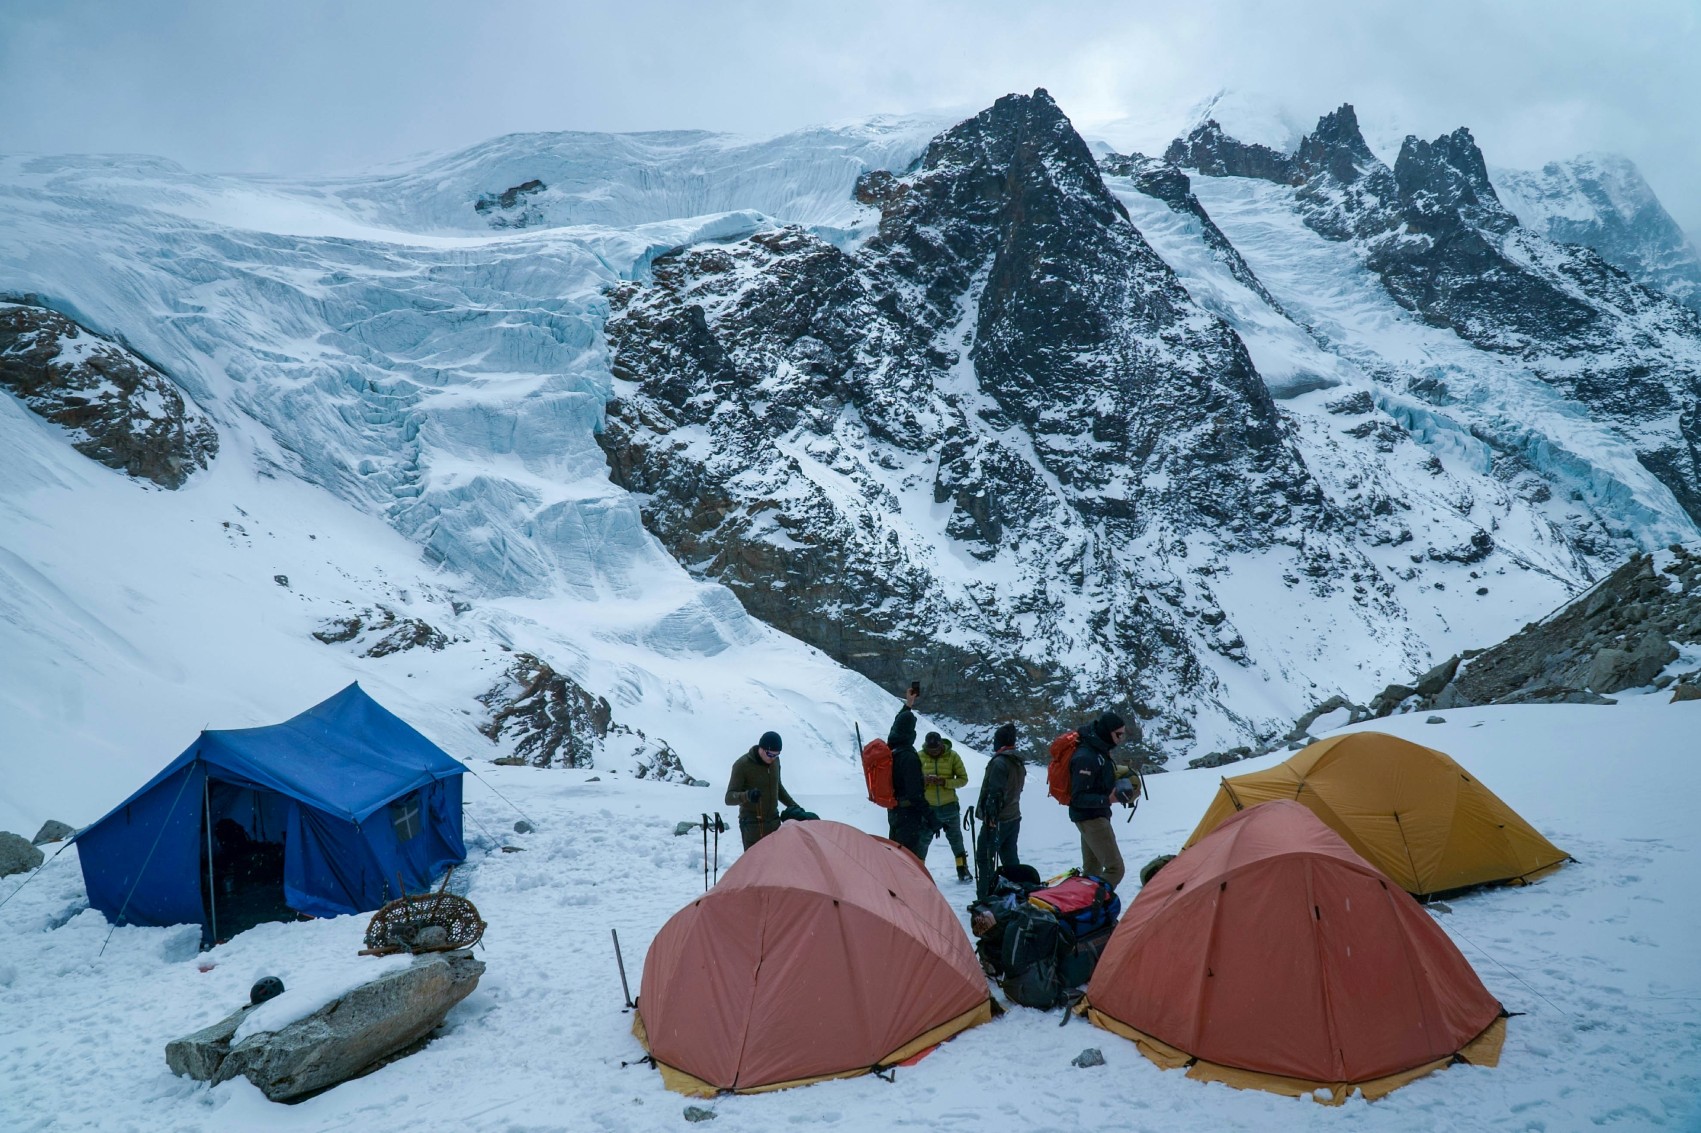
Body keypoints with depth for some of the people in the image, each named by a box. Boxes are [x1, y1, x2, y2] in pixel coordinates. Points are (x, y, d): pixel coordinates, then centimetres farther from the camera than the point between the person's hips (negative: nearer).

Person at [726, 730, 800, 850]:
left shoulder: (774, 761, 3)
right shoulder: (742, 765, -16)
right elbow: (729, 798, -19)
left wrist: (793, 805, 14)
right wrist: (746, 796, -38)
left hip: (773, 821, 6)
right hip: (752, 825, -6)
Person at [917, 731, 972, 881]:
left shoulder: (952, 756, -7)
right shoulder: (919, 757, -6)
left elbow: (963, 779, -4)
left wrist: (945, 782, -20)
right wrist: (923, 781, -23)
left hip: (949, 806, 0)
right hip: (927, 807, 0)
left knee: (955, 838, 13)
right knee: (923, 839, 5)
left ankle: (962, 869, 27)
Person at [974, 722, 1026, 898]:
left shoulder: (999, 762, -16)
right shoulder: (1019, 763, 13)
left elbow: (994, 792, -21)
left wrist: (990, 816, -19)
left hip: (997, 819, -9)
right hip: (1014, 817, 9)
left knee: (984, 858, -3)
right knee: (1010, 858, 14)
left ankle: (985, 898, -6)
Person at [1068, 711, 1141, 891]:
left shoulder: (1099, 750, 6)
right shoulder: (1086, 757, -24)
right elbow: (1078, 798, -24)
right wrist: (1108, 799, -32)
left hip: (1096, 816, 10)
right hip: (1091, 818, -10)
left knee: (1092, 869, 16)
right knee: (1115, 868, -13)